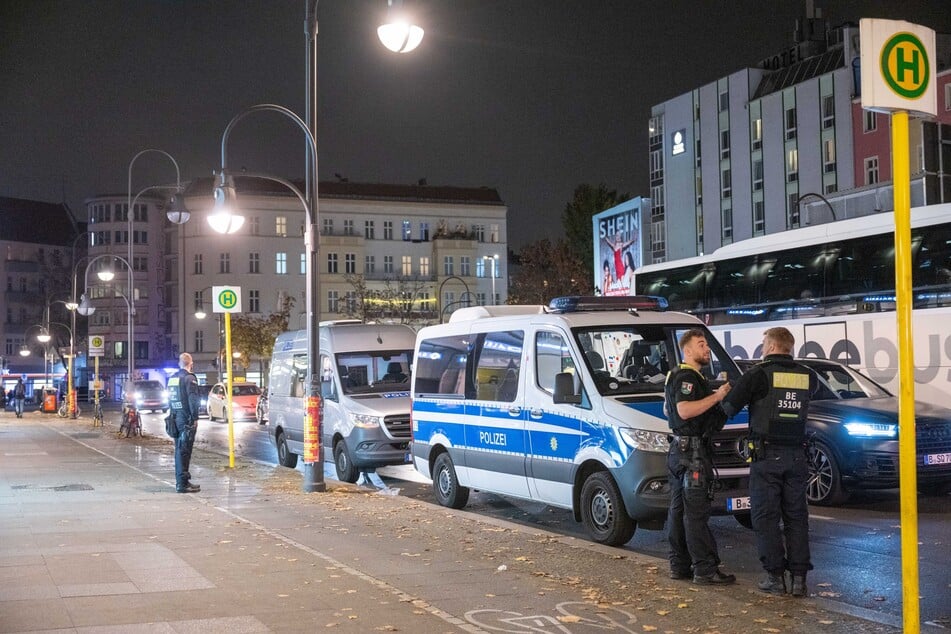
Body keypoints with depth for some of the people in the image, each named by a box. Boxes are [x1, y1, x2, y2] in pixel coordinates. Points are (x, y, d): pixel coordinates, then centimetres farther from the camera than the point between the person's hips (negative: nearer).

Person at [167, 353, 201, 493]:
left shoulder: (172, 378, 13)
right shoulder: (189, 378, -12)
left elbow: (170, 398, 17)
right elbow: (193, 400, -16)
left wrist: (172, 414, 19)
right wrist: (195, 417, -11)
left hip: (175, 417, 8)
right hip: (186, 419, -8)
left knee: (179, 450, 14)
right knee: (184, 450, -7)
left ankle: (181, 481, 21)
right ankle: (182, 483, -8)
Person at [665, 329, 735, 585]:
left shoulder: (689, 377, 22)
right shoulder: (687, 377, -13)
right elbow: (685, 410, -26)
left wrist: (718, 395, 22)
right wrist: (717, 395, -23)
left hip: (680, 450, 11)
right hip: (692, 451, -11)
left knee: (679, 509, 11)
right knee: (697, 511, -10)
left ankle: (679, 566, 16)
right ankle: (705, 569, -9)